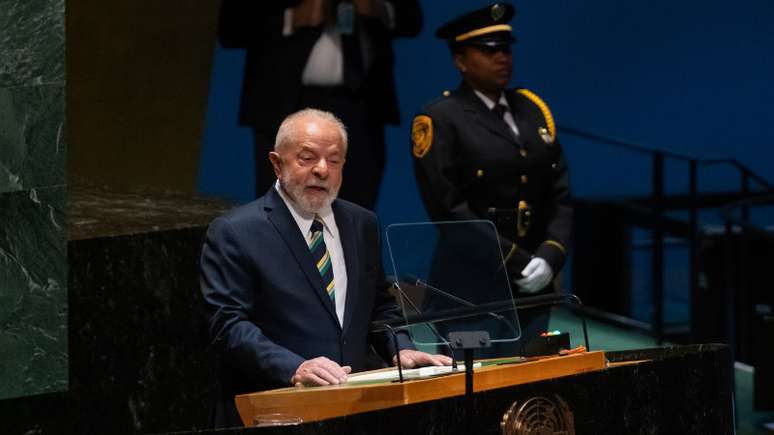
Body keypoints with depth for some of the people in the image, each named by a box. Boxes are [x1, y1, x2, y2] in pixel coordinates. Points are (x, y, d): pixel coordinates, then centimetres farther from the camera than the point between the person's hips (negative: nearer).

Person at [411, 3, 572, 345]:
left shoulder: (533, 110, 13)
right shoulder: (439, 122, -5)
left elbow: (559, 197, 10)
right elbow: (449, 210, -12)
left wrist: (549, 259, -7)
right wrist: (519, 263, -15)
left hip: (534, 289, 5)